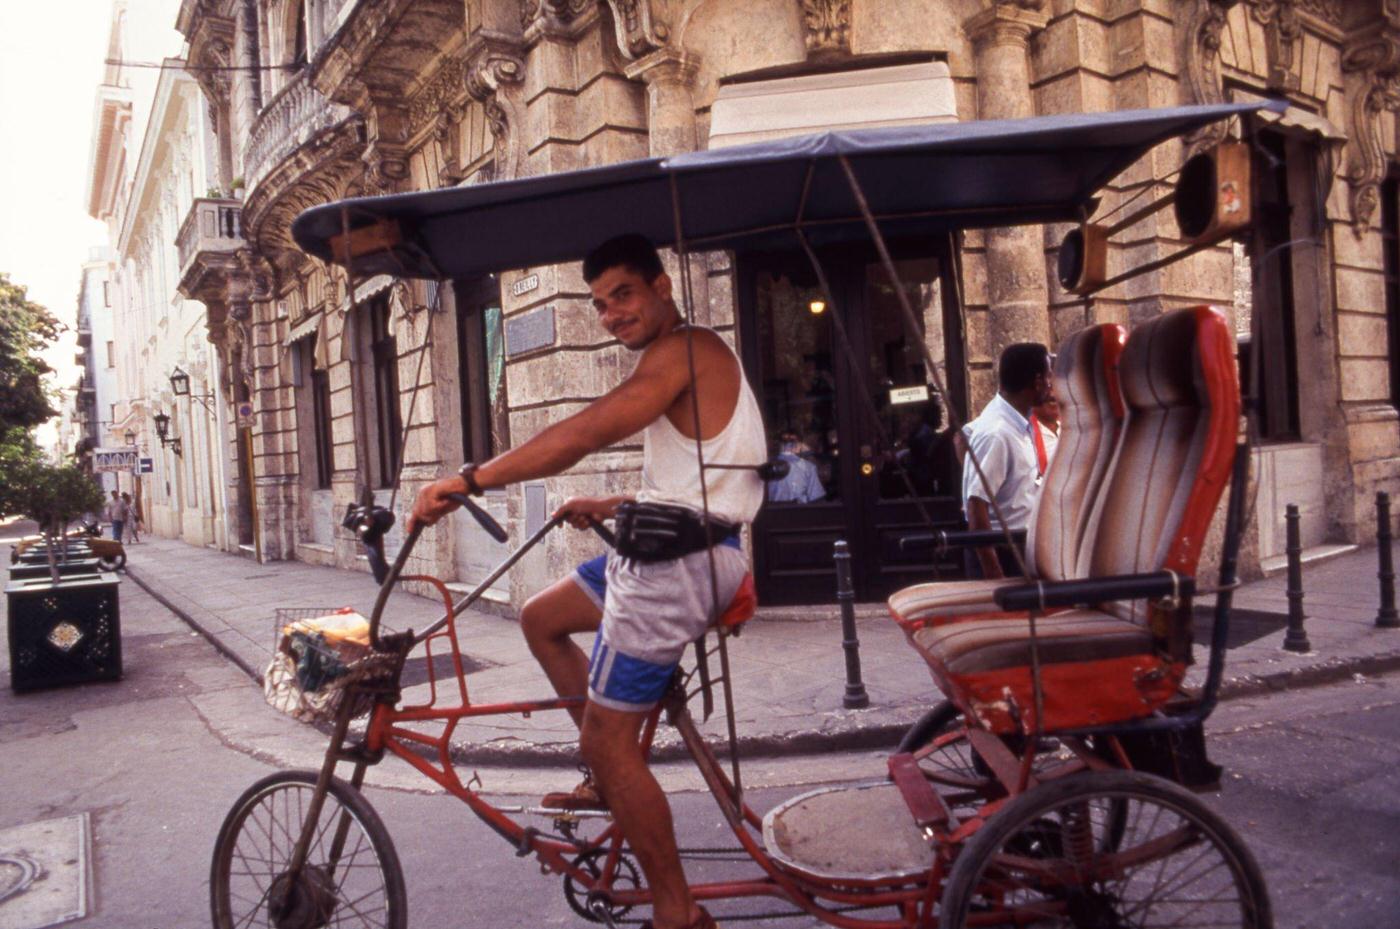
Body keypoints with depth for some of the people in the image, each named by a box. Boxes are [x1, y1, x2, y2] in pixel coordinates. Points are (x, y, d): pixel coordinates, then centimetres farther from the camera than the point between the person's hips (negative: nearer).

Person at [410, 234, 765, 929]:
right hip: (668, 550, 11)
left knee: (606, 741, -3)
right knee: (541, 619, 21)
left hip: (677, 563, -11)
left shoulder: (684, 350, -14)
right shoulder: (685, 361, 19)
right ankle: (612, 781, 25)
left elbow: (585, 433, -25)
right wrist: (612, 507, 22)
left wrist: (470, 480, -25)